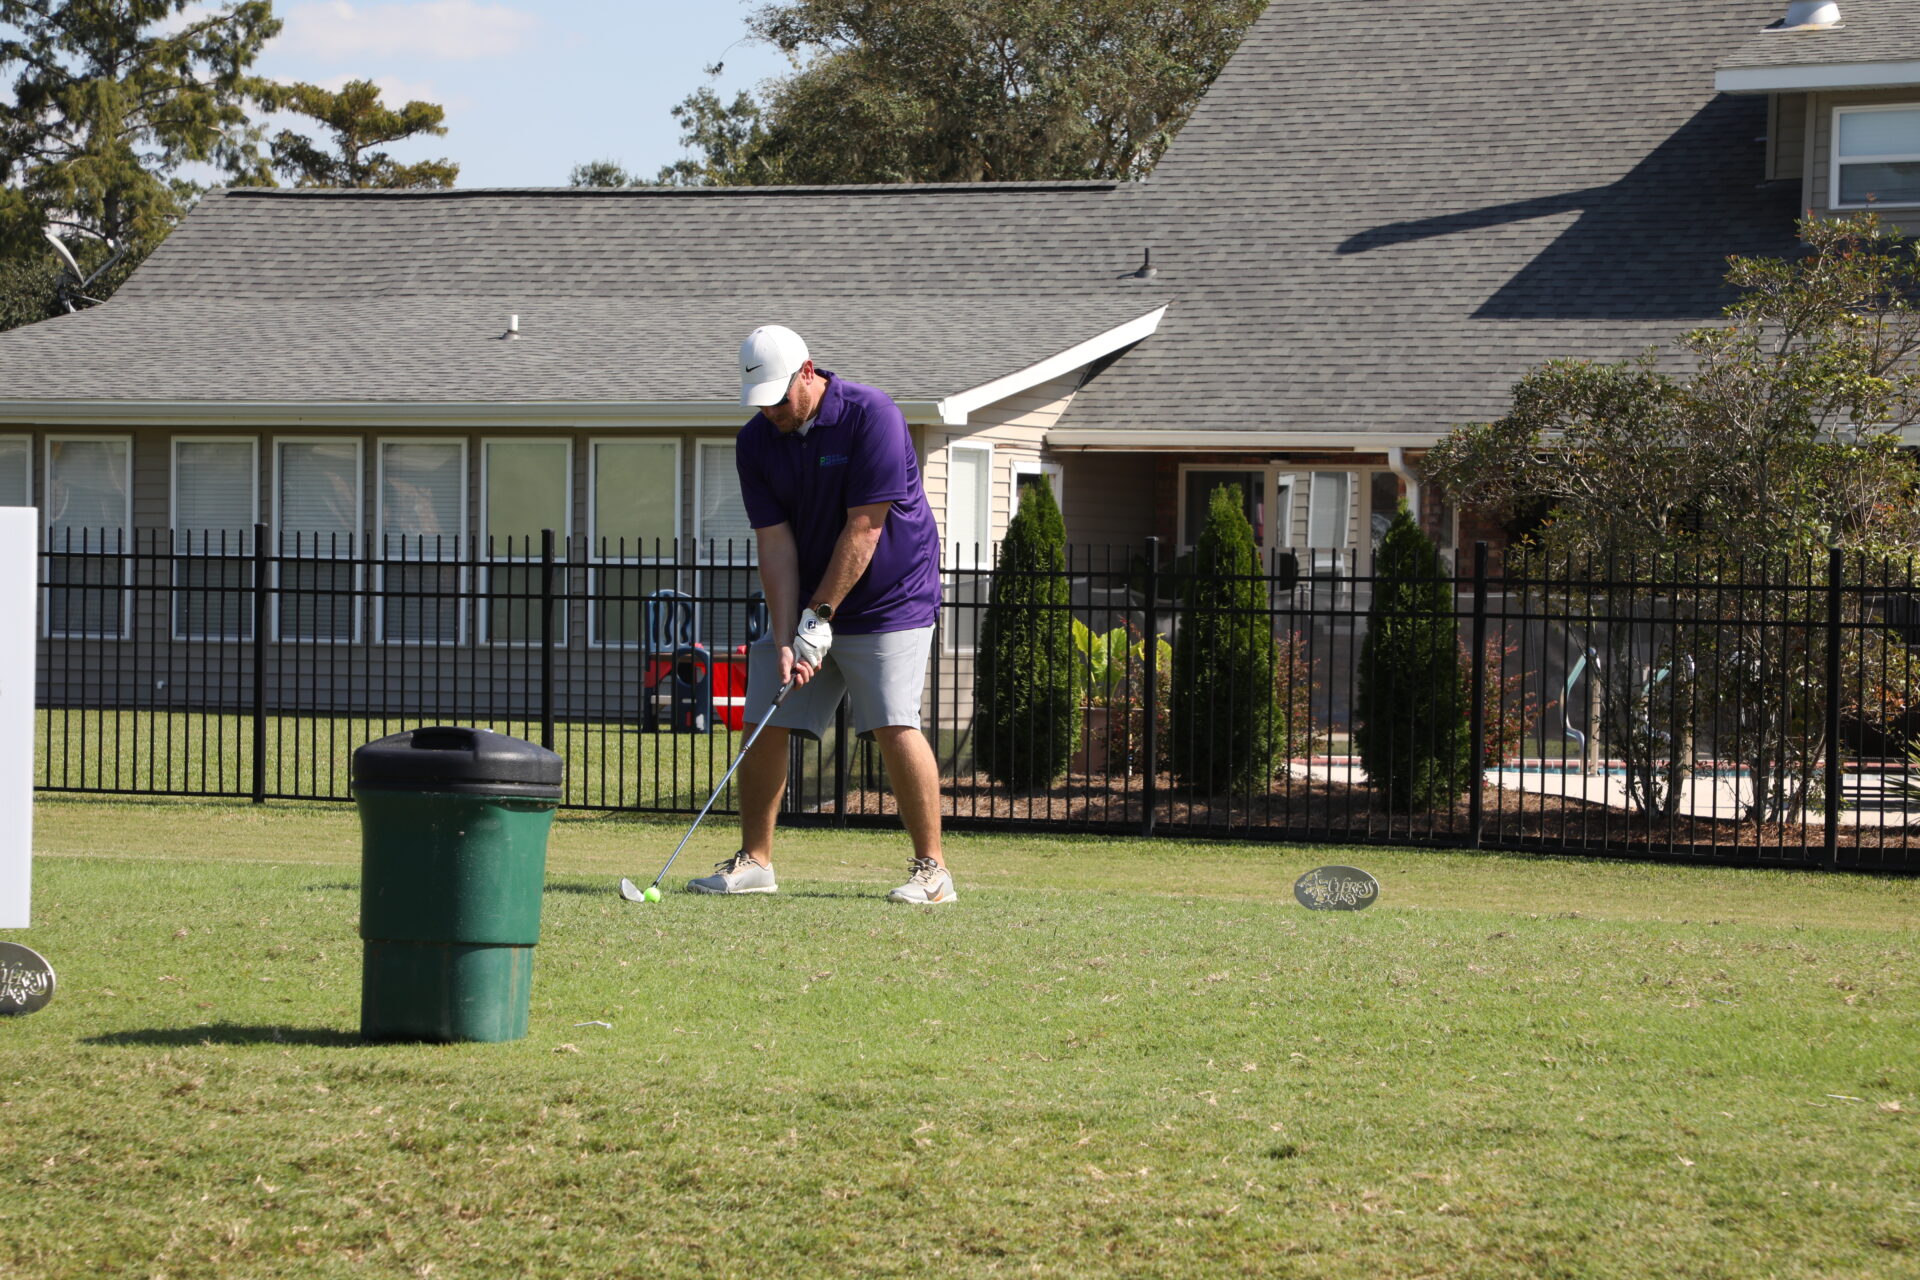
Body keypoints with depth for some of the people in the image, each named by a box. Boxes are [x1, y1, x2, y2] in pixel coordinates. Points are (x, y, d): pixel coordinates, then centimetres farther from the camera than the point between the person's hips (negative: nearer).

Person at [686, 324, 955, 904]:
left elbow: (863, 530, -19)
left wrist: (821, 616, -18)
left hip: (887, 599, -5)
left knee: (893, 725, -16)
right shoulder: (755, 442, -3)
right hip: (805, 608, 6)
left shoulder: (871, 415, -19)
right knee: (766, 724, 1)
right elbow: (775, 544, -6)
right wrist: (785, 639, -15)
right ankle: (754, 860, 12)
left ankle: (931, 868, -10)